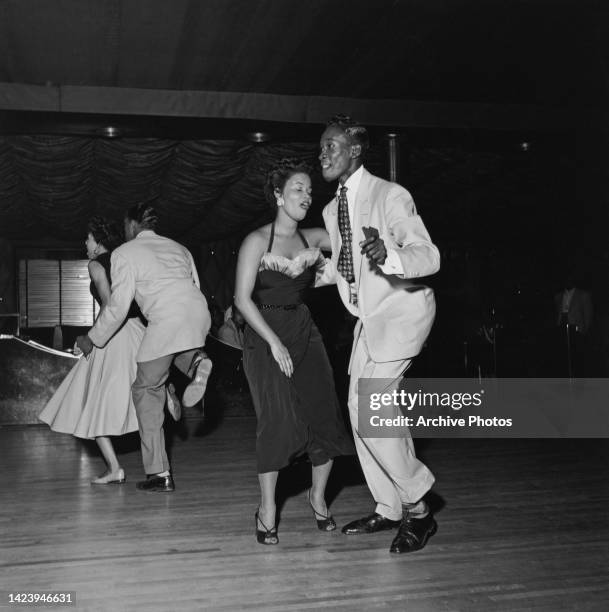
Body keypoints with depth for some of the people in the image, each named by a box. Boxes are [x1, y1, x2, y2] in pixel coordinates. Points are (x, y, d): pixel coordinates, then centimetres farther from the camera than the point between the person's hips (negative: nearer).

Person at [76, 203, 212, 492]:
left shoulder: (124, 253, 9)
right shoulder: (178, 247, 26)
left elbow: (118, 307, 6)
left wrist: (92, 339, 19)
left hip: (167, 322, -6)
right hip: (200, 314, 6)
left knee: (146, 390, 9)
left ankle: (159, 473, 8)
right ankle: (195, 361, 4)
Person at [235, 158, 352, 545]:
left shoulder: (312, 238, 6)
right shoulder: (257, 240, -7)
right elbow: (243, 299, -11)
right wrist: (274, 342, -16)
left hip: (303, 329, 5)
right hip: (265, 333, -4)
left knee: (324, 413, -3)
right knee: (277, 418, -12)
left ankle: (318, 495, 20)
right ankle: (267, 508, 4)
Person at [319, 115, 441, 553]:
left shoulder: (391, 196, -16)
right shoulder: (332, 210, 9)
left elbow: (429, 255, -27)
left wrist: (389, 256, -46)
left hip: (402, 309, -8)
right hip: (369, 317, 9)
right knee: (361, 409, 7)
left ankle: (417, 508, -2)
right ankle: (389, 509, 21)